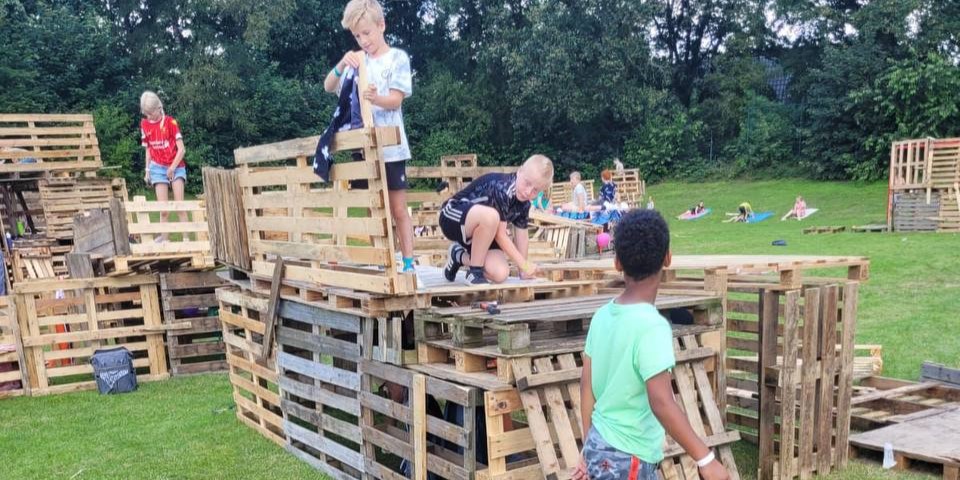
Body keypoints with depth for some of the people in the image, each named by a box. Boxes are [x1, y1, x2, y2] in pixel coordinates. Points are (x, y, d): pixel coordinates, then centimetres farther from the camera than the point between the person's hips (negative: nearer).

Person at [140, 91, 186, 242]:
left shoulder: (170, 122, -9)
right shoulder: (144, 124, 3)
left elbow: (181, 149, -11)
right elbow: (148, 150, 12)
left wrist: (173, 167, -17)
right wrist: (147, 170, 7)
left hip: (176, 166, -3)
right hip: (158, 167, 3)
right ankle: (164, 236, 8)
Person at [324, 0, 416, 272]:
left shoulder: (397, 57, -1)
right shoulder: (357, 62, 11)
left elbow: (395, 100, -10)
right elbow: (328, 87, 2)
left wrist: (376, 98, -32)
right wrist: (341, 65, -17)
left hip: (390, 147, -4)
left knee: (398, 209, 0)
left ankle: (408, 264, 5)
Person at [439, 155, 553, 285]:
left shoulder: (524, 203, -4)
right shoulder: (502, 187, -29)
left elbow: (521, 236, 5)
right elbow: (500, 235, -27)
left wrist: (524, 269, 7)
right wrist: (524, 264, -22)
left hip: (479, 232, 8)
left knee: (500, 274, -13)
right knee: (491, 215, -40)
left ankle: (460, 256, 16)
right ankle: (475, 271, -19)